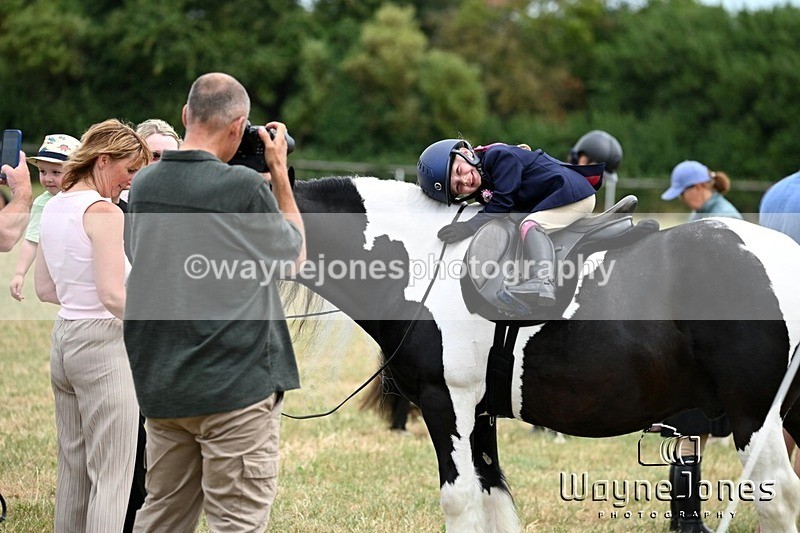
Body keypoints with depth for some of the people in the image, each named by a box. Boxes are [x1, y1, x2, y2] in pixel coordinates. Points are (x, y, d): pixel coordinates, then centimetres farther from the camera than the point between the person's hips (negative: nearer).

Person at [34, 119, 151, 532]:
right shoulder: (103, 212, -15)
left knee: (74, 469, 14)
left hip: (64, 338, 9)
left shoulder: (53, 208, 11)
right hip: (103, 343, -9)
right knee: (113, 477, -6)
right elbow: (113, 295, -22)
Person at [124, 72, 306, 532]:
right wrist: (280, 174, 9)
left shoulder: (144, 184, 5)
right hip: (237, 386, -6)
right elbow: (295, 254, 2)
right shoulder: (245, 188, -14)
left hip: (161, 384, 7)